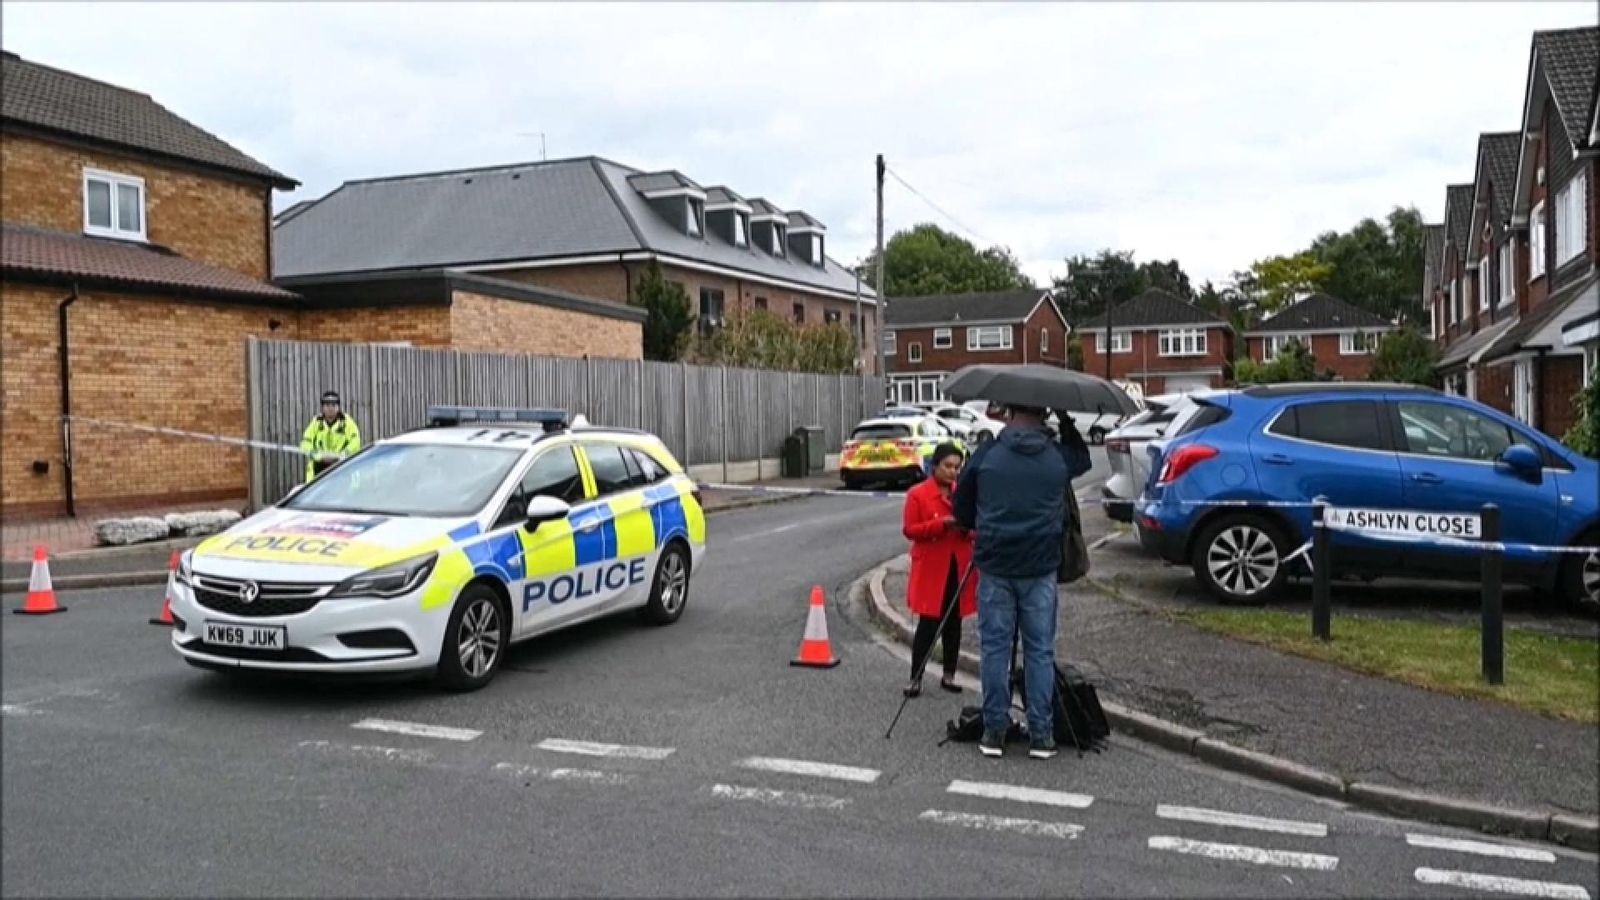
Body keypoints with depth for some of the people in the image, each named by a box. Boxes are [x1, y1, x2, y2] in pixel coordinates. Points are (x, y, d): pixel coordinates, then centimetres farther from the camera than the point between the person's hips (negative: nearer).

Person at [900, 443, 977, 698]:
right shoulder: (917, 494, -5)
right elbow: (909, 529, -9)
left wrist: (968, 528, -9)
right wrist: (942, 523, -19)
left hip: (959, 567, 5)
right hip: (931, 569, -5)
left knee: (954, 623, 10)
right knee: (928, 624, -6)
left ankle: (949, 676, 21)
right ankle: (916, 679, 2)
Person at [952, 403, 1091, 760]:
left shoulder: (986, 454, -2)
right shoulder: (1060, 456, -1)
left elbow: (962, 508, 6)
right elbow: (1083, 458, 23)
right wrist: (1066, 424, 26)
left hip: (994, 565, 0)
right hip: (1040, 568, 0)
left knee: (994, 647, 8)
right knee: (1040, 651, 7)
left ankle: (994, 731, 12)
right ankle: (1041, 735, 10)